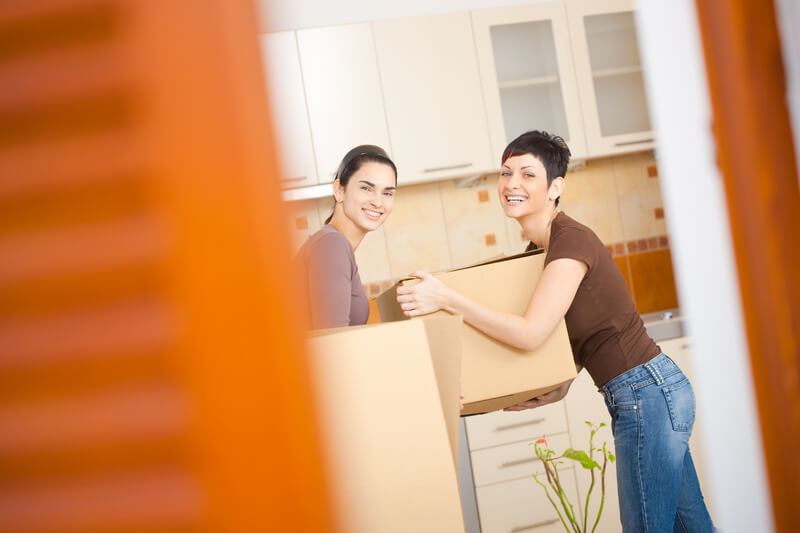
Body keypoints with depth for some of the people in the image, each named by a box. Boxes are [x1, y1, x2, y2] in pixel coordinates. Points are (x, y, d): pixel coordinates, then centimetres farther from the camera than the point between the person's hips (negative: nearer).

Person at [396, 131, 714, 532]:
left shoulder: (571, 240, -18)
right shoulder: (546, 246, 12)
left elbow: (530, 333, -25)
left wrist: (448, 299, -24)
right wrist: (558, 389, 7)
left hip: (646, 393, -10)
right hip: (653, 392, 10)